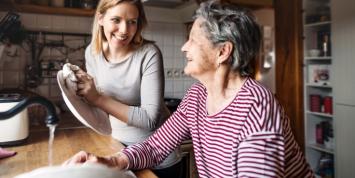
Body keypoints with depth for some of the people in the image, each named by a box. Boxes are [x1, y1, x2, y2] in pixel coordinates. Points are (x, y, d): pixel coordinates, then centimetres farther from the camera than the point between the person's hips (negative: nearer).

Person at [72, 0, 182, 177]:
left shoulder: (149, 53, -24)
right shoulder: (92, 52, -7)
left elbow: (150, 119, -27)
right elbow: (100, 102, 5)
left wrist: (98, 99, -30)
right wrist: (81, 89, -14)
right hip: (119, 147, 4)